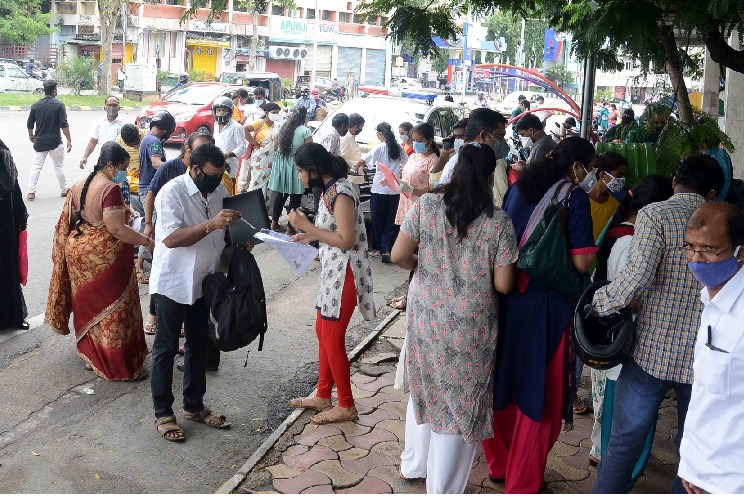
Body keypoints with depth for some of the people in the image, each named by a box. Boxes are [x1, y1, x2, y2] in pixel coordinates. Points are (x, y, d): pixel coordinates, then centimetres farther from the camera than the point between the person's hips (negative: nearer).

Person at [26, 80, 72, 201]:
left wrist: (31, 135, 28)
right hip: (55, 142, -3)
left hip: (39, 142, 3)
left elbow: (29, 124, 10)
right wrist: (69, 140, -7)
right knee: (59, 167, 10)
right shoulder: (59, 105, -8)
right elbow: (64, 125, -13)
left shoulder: (36, 105, 3)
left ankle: (31, 192, 0)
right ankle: (64, 190, 17)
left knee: (36, 167, 6)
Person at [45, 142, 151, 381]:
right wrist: (146, 241, -17)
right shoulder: (110, 189, -20)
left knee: (89, 305, 19)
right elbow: (116, 228, -24)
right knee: (112, 308, 1)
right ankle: (119, 366, 7)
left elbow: (70, 220, 14)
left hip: (77, 249, 8)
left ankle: (91, 357, 30)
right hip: (104, 256, -8)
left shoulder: (79, 186, 6)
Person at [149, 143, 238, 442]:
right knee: (166, 349, 5)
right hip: (172, 284, -7)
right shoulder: (172, 193, -18)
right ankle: (163, 413, 17)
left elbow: (225, 232, 14)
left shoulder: (219, 191, 2)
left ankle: (194, 406, 31)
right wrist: (211, 224, -35)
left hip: (202, 283, 7)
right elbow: (171, 238, -28)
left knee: (198, 345, 16)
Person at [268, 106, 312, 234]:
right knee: (295, 197, 4)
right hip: (297, 164, -5)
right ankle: (291, 227, 8)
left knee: (280, 194, 14)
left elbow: (275, 148, 10)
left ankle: (274, 223, 18)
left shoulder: (282, 128, 5)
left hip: (281, 163, 5)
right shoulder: (305, 131, -11)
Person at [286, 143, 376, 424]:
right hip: (332, 271, 10)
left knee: (332, 339, 0)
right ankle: (323, 395, 31)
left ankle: (346, 406, 14)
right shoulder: (329, 190, 9)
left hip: (344, 273, -10)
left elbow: (346, 240, -23)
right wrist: (308, 235, 6)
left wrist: (306, 225, -20)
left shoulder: (340, 193, -20)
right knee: (323, 332, 17)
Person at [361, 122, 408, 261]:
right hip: (395, 189, 3)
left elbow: (363, 161, -9)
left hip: (380, 188, -3)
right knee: (391, 221, 6)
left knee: (378, 220, 10)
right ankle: (387, 250, -2)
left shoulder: (379, 148, -8)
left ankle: (377, 248, 18)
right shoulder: (399, 148, 3)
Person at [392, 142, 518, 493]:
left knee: (425, 389, 24)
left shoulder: (426, 205, -6)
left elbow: (399, 255, -6)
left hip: (426, 316, 3)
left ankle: (413, 465, 41)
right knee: (459, 403, 12)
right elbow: (504, 284, -11)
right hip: (470, 326, -3)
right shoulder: (498, 221, -11)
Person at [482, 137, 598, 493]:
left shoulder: (518, 187, 8)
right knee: (538, 393, 8)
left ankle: (498, 463, 36)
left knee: (503, 381, 19)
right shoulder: (574, 197, -10)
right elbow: (582, 262, -15)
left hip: (506, 297, 6)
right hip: (545, 304, -6)